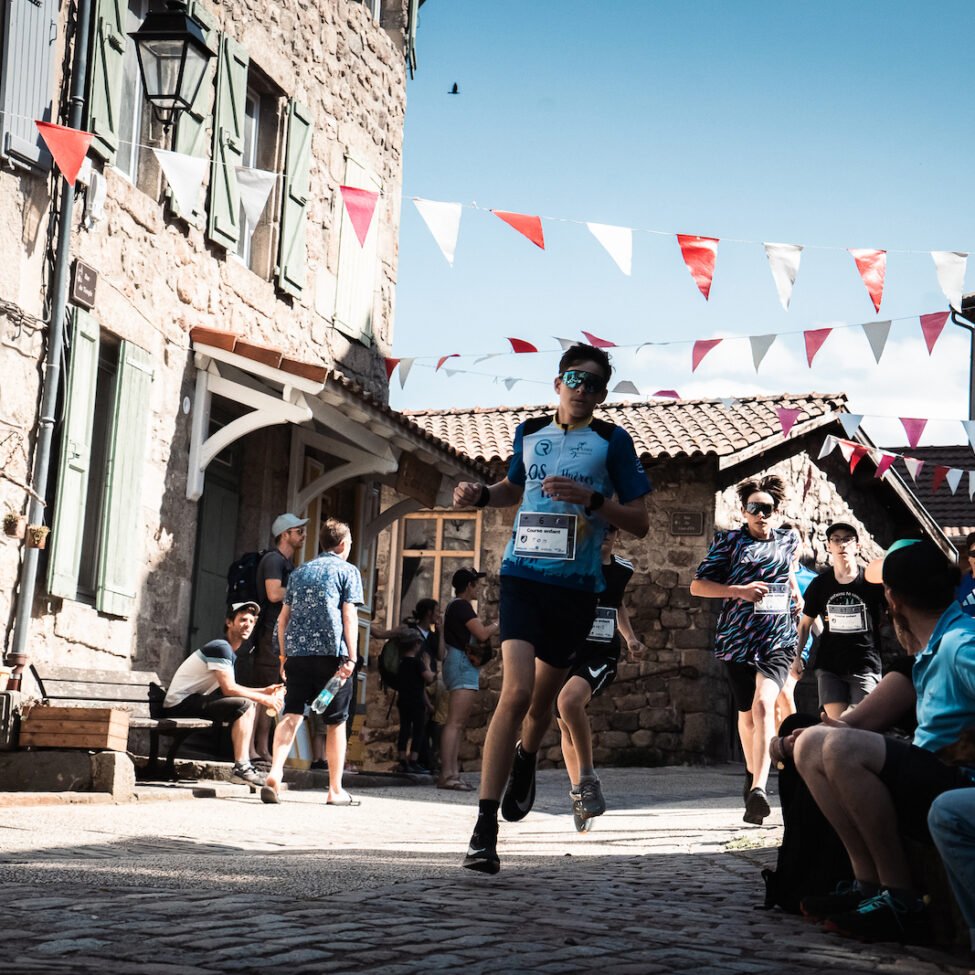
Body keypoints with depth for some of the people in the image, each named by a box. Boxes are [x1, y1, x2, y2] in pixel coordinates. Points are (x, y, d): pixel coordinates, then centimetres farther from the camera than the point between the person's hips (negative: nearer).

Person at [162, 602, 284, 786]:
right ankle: (241, 767, -23)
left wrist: (264, 691, 5)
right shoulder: (220, 647, -14)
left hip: (196, 700, 10)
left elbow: (231, 688, 13)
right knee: (244, 705, -22)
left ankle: (244, 762, 4)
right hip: (180, 703, -10)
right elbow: (228, 689, -21)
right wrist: (263, 699, -14)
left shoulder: (230, 651, 18)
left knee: (252, 703, 12)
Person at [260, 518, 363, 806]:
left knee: (291, 715, 1)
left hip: (297, 651, 4)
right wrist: (351, 657, -9)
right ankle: (335, 790, 10)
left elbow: (283, 618, 17)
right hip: (331, 652, -4)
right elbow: (349, 615, -5)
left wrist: (285, 655, 22)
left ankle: (274, 774, -19)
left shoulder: (300, 571, 19)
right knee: (335, 722, 6)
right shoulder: (347, 571, 4)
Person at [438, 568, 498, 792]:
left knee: (458, 724, 8)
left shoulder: (455, 606, 22)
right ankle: (447, 774, -21)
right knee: (455, 723, -16)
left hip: (462, 666, 11)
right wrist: (498, 624, -1)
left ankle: (453, 773, 5)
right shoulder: (462, 606, -10)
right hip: (462, 665, -11)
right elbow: (482, 634, -18)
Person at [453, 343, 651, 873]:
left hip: (576, 586, 0)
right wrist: (480, 495, 9)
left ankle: (525, 759, 51)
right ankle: (484, 829, -17)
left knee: (544, 699, 14)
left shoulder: (612, 441, 1)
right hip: (523, 574, 0)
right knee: (516, 692, -17)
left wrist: (591, 499, -17)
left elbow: (639, 522, -1)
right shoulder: (529, 432, 9)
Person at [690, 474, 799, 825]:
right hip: (738, 638, 0)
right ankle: (752, 773, 39)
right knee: (747, 713, 12)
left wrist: (794, 591, 19)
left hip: (778, 639, 0)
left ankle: (758, 788, -33)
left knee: (763, 704, -23)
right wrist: (740, 591, -13)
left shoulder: (788, 540, 11)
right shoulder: (729, 541, 2)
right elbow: (697, 585, -2)